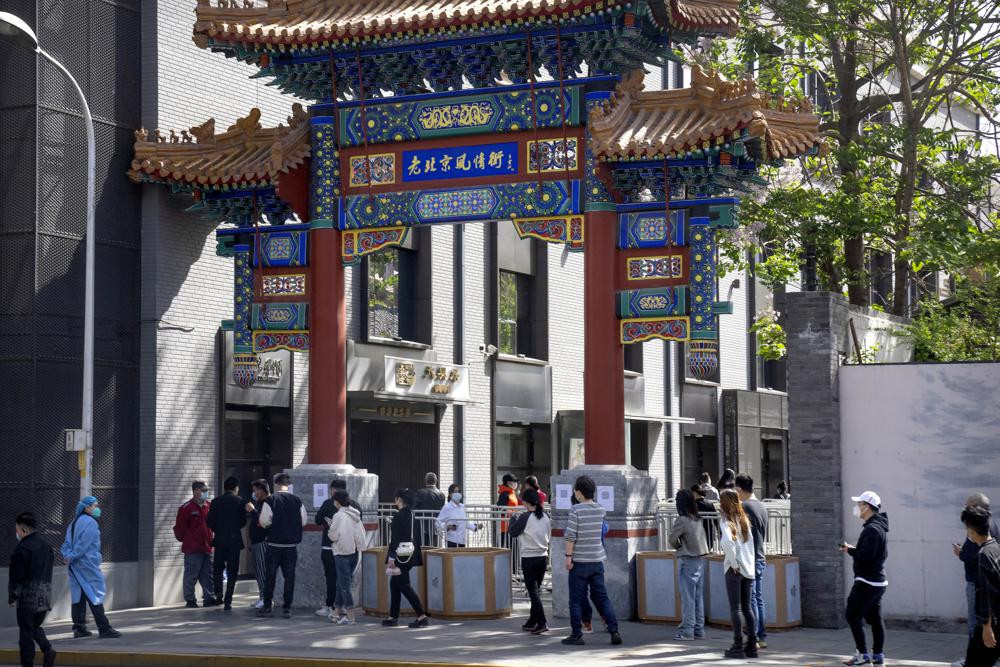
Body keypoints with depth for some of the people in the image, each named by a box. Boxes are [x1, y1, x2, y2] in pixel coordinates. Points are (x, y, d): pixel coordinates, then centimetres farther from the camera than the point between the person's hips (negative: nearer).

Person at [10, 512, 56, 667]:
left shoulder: (22, 549, -13)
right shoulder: (46, 547, 11)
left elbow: (15, 575, -12)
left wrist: (12, 597, -3)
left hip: (28, 597, -7)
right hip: (45, 596, 7)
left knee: (26, 631, 1)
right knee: (35, 627, 20)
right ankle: (48, 651, 0)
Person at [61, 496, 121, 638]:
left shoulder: (74, 523, 17)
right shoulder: (90, 523, -13)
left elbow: (67, 543, 13)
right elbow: (83, 544, -20)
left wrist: (67, 555, 0)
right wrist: (72, 557, -13)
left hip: (75, 566, 9)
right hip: (88, 565, -9)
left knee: (78, 596, 11)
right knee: (95, 595, -6)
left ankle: (79, 628, 13)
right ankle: (104, 629, -6)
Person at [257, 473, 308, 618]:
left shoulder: (270, 500, -9)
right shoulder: (297, 501, -1)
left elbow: (264, 522, -10)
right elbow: (304, 521, 5)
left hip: (274, 544, -2)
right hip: (291, 545, 2)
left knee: (270, 576, 8)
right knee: (289, 576, 7)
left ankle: (267, 607, 11)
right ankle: (287, 608, 6)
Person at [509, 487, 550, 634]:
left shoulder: (525, 517, -14)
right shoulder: (546, 516, 3)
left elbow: (513, 532, -3)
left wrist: (513, 519, 12)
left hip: (529, 558, -6)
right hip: (543, 557, 6)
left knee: (533, 591, -4)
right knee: (536, 590, 15)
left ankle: (542, 623, -12)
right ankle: (532, 622, 22)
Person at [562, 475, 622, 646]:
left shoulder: (576, 510, -12)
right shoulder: (600, 510, 6)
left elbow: (570, 536, -15)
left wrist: (568, 556, -10)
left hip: (580, 561, -5)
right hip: (597, 561, 5)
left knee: (576, 599, 3)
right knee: (602, 597, 8)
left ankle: (576, 634, 5)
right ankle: (614, 631, 0)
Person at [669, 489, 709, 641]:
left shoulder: (682, 520, -14)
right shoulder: (697, 519, 7)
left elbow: (671, 538, -13)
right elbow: (703, 538, 10)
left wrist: (678, 547, 6)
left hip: (687, 560, -7)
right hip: (700, 558, 7)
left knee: (688, 597, -4)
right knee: (698, 596, 10)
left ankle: (687, 631, -3)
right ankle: (699, 629, 14)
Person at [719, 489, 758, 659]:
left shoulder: (726, 521, -8)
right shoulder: (744, 519, 10)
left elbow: (727, 541, -26)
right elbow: (750, 541, 9)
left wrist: (733, 562, -16)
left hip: (734, 568, -6)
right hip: (749, 568, 6)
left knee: (735, 608, 0)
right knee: (747, 608, 11)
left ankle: (738, 646, 0)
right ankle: (752, 645, 10)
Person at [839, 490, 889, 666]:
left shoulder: (871, 529, -18)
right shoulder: (880, 527, 15)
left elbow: (865, 556, -26)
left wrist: (850, 550, -10)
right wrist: (854, 549, 9)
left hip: (866, 582, -10)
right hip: (878, 581, 10)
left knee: (853, 615, -5)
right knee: (874, 617, 11)